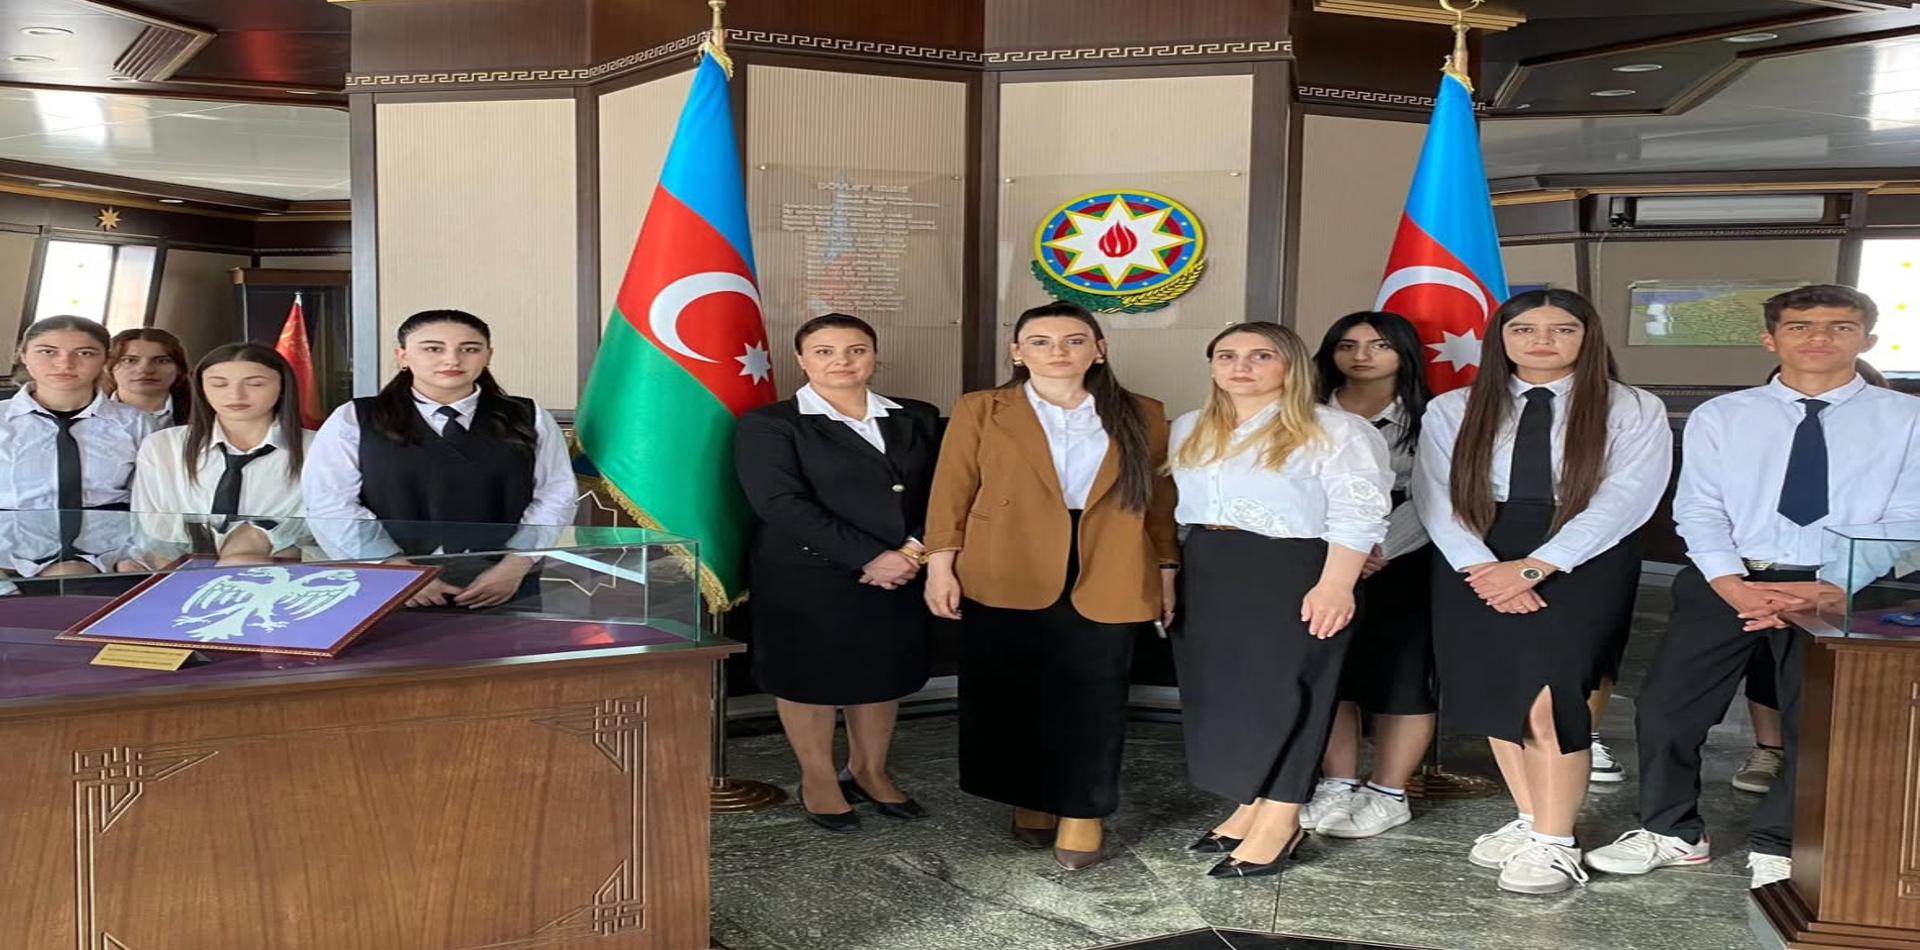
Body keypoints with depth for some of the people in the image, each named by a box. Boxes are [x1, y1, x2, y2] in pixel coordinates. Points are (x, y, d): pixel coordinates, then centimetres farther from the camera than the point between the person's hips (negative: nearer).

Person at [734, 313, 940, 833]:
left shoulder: (917, 419, 8)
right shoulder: (768, 426, -7)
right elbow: (783, 505, -16)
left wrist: (915, 548, -14)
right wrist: (868, 557, -19)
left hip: (900, 575, 4)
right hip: (806, 579, -4)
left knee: (885, 673, 14)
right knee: (810, 677, 7)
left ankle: (869, 770, 35)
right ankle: (818, 779, 27)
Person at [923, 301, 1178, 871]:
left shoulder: (1142, 416, 8)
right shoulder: (980, 412, 5)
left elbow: (1161, 500, 9)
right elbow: (951, 493, 2)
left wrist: (1167, 573, 6)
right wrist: (940, 565, -5)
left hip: (1106, 582, 0)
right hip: (1005, 580, 0)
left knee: (1091, 700, 3)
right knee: (1011, 697, 7)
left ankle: (1081, 812, 17)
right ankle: (1029, 802, 25)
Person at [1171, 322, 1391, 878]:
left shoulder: (1335, 431, -7)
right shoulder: (1189, 430, 14)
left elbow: (1357, 514, -12)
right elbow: (1177, 504, 20)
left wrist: (1335, 584, -21)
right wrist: (1170, 571, 14)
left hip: (1292, 573, -7)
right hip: (1206, 574, 7)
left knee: (1280, 691, -3)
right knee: (1218, 691, 8)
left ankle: (1279, 821, 4)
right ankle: (1251, 805, 19)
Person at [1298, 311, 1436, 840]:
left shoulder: (1427, 418, 2)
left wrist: (1379, 551, -21)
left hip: (1403, 565, -3)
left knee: (1400, 675, -2)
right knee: (1326, 673, 3)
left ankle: (1388, 796, 7)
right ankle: (1337, 786, 15)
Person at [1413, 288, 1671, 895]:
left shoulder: (1633, 411, 2)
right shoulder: (1452, 411, 9)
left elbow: (1622, 500, -9)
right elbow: (1436, 497, 0)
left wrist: (1533, 568, -17)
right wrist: (1481, 567, -15)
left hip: (1581, 565, -3)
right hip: (1475, 563, 4)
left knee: (1545, 692, -15)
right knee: (1493, 692, 4)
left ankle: (1554, 845, -6)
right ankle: (1529, 822, 18)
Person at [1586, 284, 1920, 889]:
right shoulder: (1719, 417, 7)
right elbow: (1699, 512, 1)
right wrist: (1734, 588, -15)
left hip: (1840, 592, -1)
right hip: (1726, 583, 1)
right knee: (1665, 708, 0)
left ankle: (1778, 850, 27)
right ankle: (1671, 834, 20)